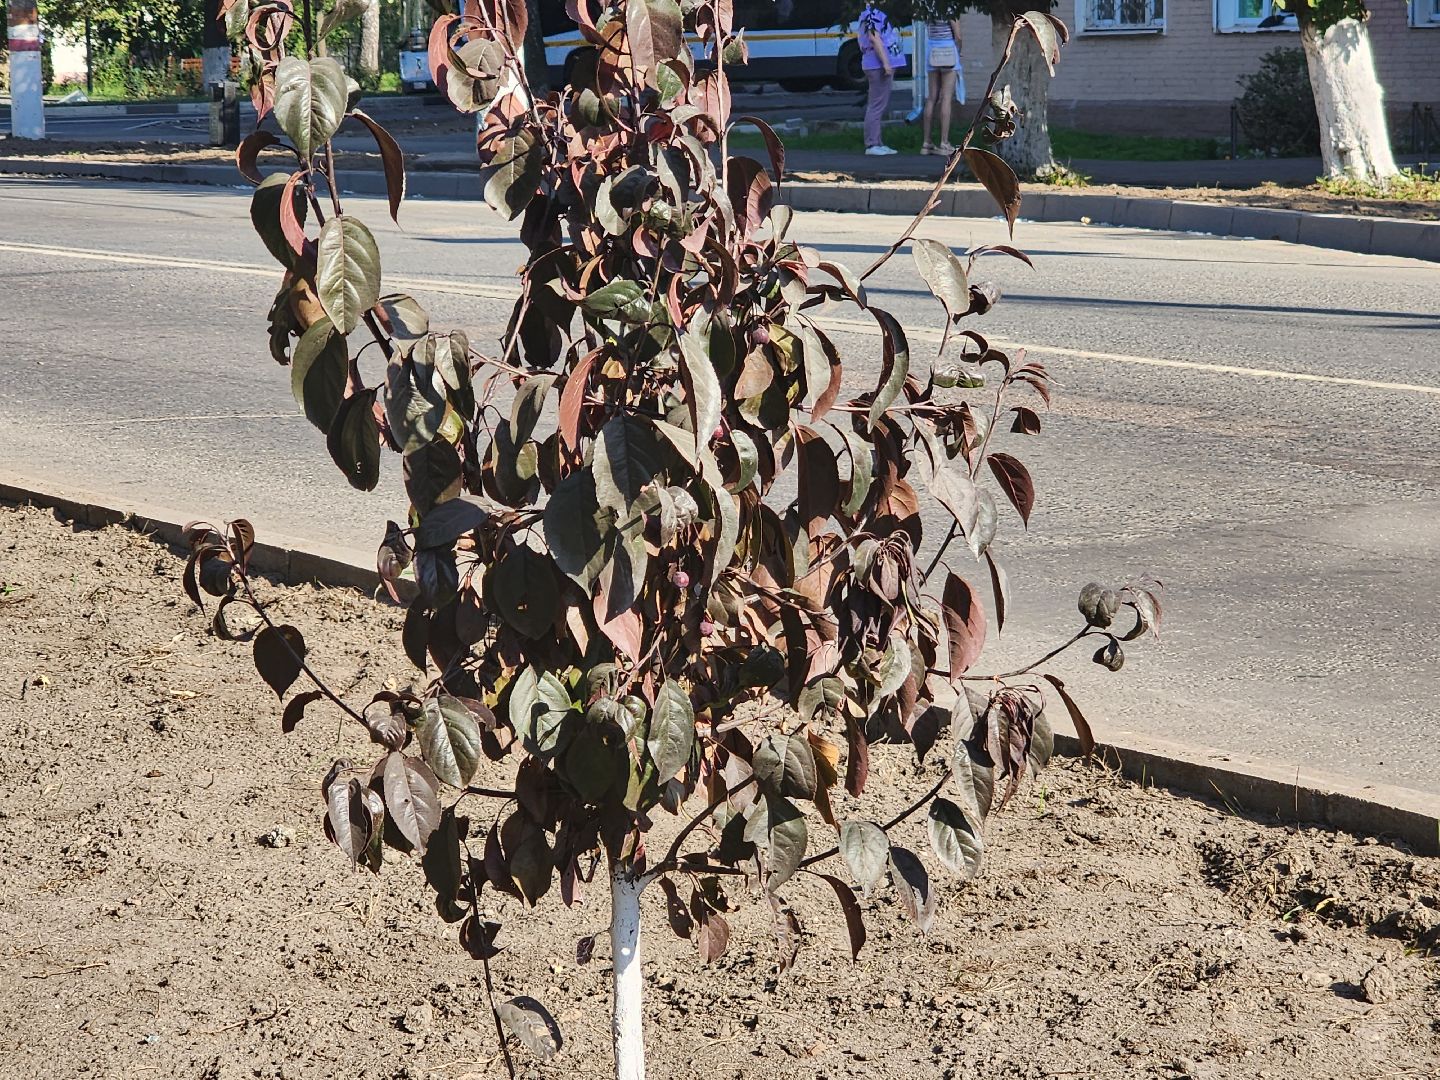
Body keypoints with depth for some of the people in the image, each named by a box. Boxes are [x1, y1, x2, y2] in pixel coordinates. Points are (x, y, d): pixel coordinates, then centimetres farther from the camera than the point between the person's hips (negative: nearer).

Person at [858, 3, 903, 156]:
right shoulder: (871, 13, -12)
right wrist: (885, 63, -24)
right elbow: (875, 38, -20)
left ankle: (878, 144, 17)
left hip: (882, 65, 11)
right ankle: (872, 145, -9)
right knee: (877, 106, -9)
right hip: (878, 65, -11)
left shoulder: (877, 13, 19)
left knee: (881, 106, 13)